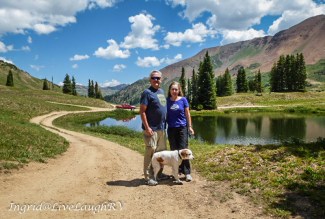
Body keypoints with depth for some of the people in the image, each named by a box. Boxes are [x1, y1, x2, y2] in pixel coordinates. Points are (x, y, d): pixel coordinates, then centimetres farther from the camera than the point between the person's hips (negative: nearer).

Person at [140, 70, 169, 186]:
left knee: (161, 151, 15)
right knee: (150, 152, -4)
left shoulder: (162, 91, 15)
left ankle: (159, 173, 29)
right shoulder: (147, 92, -10)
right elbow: (142, 111, -14)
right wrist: (147, 127, -20)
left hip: (162, 128, 8)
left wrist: (165, 124, 18)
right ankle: (148, 177, 6)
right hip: (152, 129, -8)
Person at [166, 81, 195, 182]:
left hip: (182, 128, -2)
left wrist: (190, 126, 1)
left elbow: (187, 114, 4)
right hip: (171, 128, 2)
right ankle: (178, 171, 19)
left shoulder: (183, 100, 0)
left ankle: (187, 172, 3)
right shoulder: (167, 101, 4)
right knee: (174, 150, 7)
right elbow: (165, 114, 10)